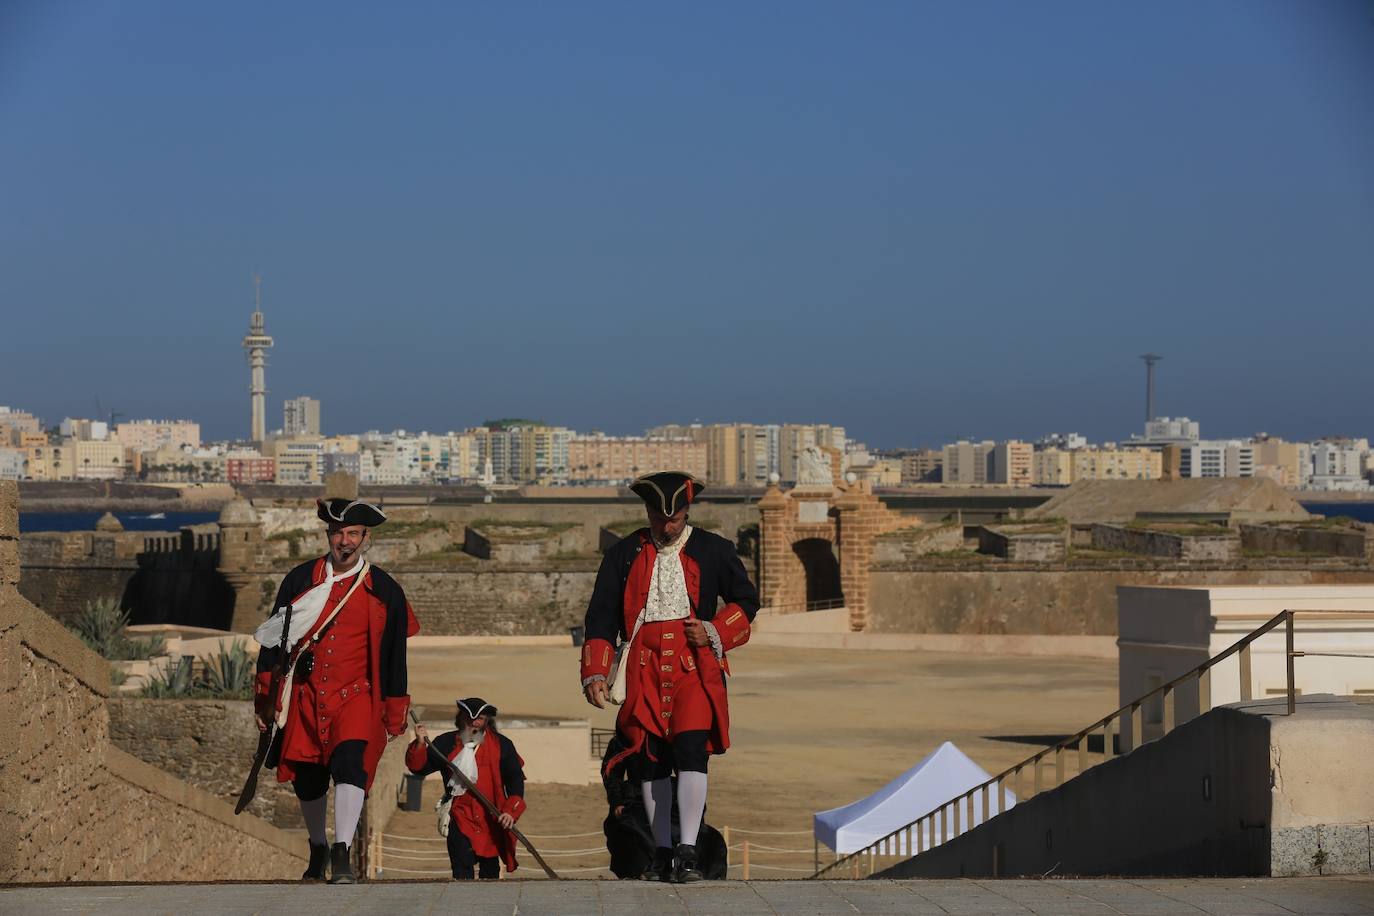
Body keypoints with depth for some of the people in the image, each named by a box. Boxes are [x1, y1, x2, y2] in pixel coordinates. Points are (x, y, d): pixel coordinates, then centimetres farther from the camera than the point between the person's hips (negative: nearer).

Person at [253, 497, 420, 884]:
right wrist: (265, 695, 7)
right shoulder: (300, 580, 4)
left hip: (356, 698, -2)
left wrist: (395, 715, 6)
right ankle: (318, 848, 36)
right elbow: (273, 639, 9)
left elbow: (396, 657, 6)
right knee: (307, 780, 11)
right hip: (306, 698, 3)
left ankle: (342, 855, -29)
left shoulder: (385, 592, 1)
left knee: (349, 762, -25)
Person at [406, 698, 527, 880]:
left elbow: (515, 779, -2)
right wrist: (420, 744, -13)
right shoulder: (446, 743, 4)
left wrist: (511, 811, -15)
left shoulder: (502, 745, 1)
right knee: (462, 870, -14)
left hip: (492, 820, 1)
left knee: (490, 869, 11)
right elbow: (420, 768, 6)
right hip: (461, 818, -1)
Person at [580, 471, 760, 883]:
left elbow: (746, 601, 15)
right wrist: (595, 673, -2)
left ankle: (687, 851, -16)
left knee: (691, 752, -16)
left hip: (694, 667, -2)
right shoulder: (624, 555, 9)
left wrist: (714, 632, -3)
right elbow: (600, 617, 8)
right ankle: (662, 853, 12)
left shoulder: (713, 551, 7)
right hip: (644, 673, 2)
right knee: (650, 759, 3)